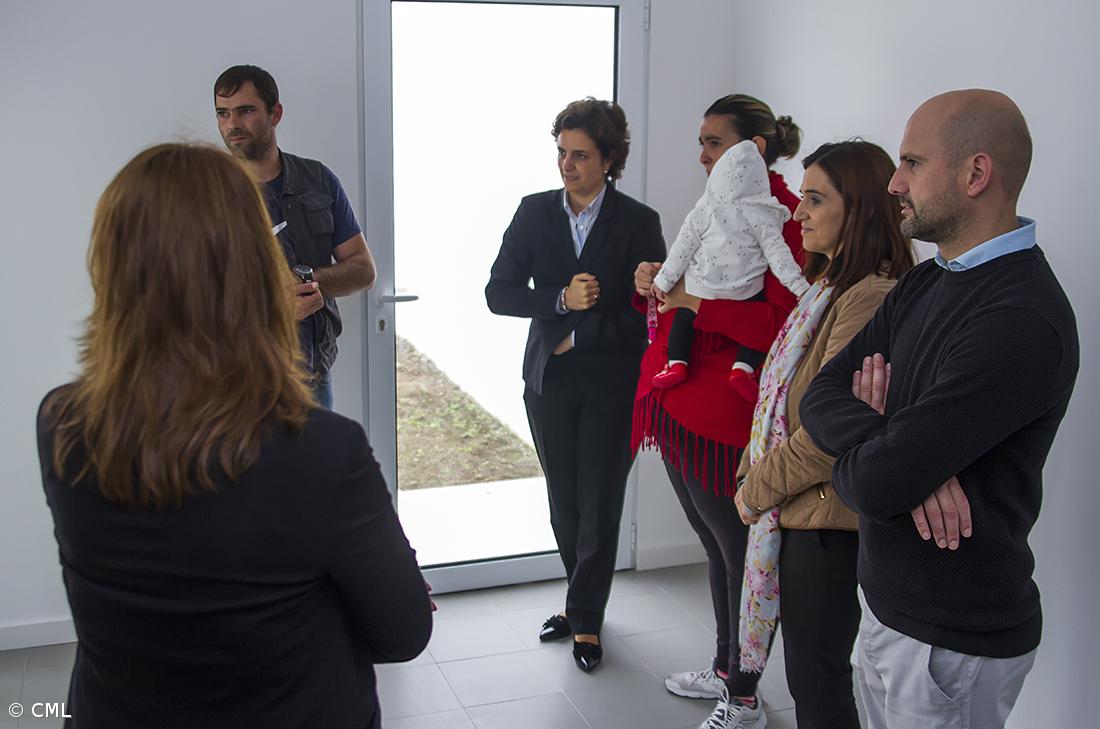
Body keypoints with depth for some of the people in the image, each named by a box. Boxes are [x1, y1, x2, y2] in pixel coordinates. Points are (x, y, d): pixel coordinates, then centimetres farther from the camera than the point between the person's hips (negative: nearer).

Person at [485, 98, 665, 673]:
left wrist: (580, 335, -12)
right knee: (564, 503, 13)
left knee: (600, 505, 4)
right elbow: (498, 292, -4)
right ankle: (583, 601, 31)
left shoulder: (638, 223, -6)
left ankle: (585, 619, 19)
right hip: (549, 381, 3)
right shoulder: (535, 212, 2)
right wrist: (562, 301, -18)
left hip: (611, 386, -3)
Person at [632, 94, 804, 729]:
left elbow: (783, 324, -22)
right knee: (716, 545, 20)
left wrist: (694, 298, -21)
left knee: (741, 551, 3)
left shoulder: (784, 218, -13)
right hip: (678, 407, 9)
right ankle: (724, 670, 36)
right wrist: (654, 283, 2)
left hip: (723, 418, -9)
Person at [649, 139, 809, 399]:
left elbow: (682, 249, -1)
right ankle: (743, 368, -3)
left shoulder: (704, 212, -4)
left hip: (702, 292, 1)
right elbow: (777, 253, -9)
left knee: (682, 319, 22)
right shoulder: (761, 218, -6)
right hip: (746, 296, -1)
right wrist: (799, 286, -7)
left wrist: (663, 280, 8)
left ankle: (676, 363, 8)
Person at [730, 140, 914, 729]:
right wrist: (752, 475, 6)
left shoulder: (871, 298, -22)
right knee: (809, 671, 20)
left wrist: (757, 489, -10)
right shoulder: (830, 286, 12)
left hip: (826, 518, -9)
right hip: (796, 511, 9)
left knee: (818, 680, 4)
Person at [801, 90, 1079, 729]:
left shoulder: (1020, 322, -25)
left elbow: (874, 484, -29)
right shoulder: (925, 284, 6)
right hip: (887, 604, 8)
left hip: (954, 644, -8)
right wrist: (890, 445, -21)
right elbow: (822, 395, -1)